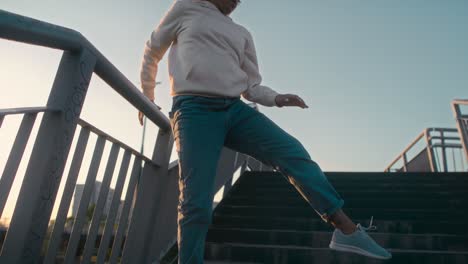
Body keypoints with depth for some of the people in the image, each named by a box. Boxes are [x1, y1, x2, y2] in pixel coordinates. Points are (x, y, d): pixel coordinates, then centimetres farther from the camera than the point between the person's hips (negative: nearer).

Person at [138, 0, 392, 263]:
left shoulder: (242, 34, 23)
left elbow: (251, 86, 21)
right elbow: (153, 50, 23)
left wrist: (276, 98, 1)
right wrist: (147, 95, 26)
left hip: (235, 108, 4)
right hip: (195, 110, -3)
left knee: (293, 152, -16)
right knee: (196, 204, -10)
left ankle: (347, 230, -15)